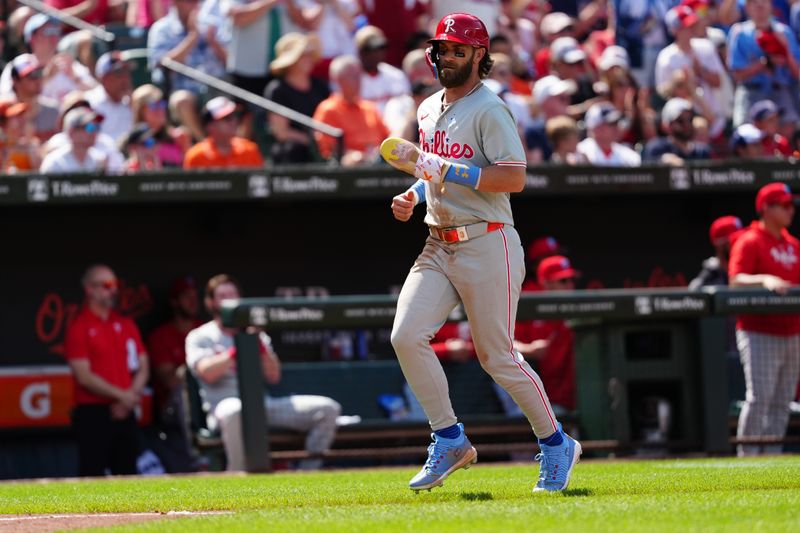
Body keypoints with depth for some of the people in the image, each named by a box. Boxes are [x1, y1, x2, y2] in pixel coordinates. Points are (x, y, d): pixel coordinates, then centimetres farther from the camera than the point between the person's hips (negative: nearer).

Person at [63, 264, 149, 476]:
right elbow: (84, 377, -11)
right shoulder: (79, 328, -4)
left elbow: (142, 367, 14)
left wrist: (132, 395, -5)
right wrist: (121, 395, -12)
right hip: (93, 413, -6)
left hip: (123, 413, 6)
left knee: (127, 473, 7)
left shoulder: (126, 325, 15)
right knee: (92, 474, -10)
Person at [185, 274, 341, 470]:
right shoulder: (199, 337, 11)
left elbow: (273, 377, 13)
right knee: (236, 410, -44)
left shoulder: (255, 334, 24)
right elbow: (207, 373, -9)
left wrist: (260, 346, -2)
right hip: (225, 406, -5)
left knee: (328, 408, -12)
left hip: (265, 405, 5)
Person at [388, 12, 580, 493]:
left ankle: (556, 445, 16)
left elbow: (515, 177, -21)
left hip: (487, 245, -7)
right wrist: (414, 195, 10)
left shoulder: (489, 109, -11)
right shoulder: (429, 110, 15)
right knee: (406, 336, -11)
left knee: (497, 357, -2)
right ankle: (450, 441, 0)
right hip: (438, 246, 7)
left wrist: (449, 170, -23)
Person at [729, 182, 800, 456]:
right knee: (760, 395, -13)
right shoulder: (749, 242, -5)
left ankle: (772, 452, 10)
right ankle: (747, 455, -8)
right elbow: (736, 280, -16)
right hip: (759, 333, -7)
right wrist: (764, 280, -31)